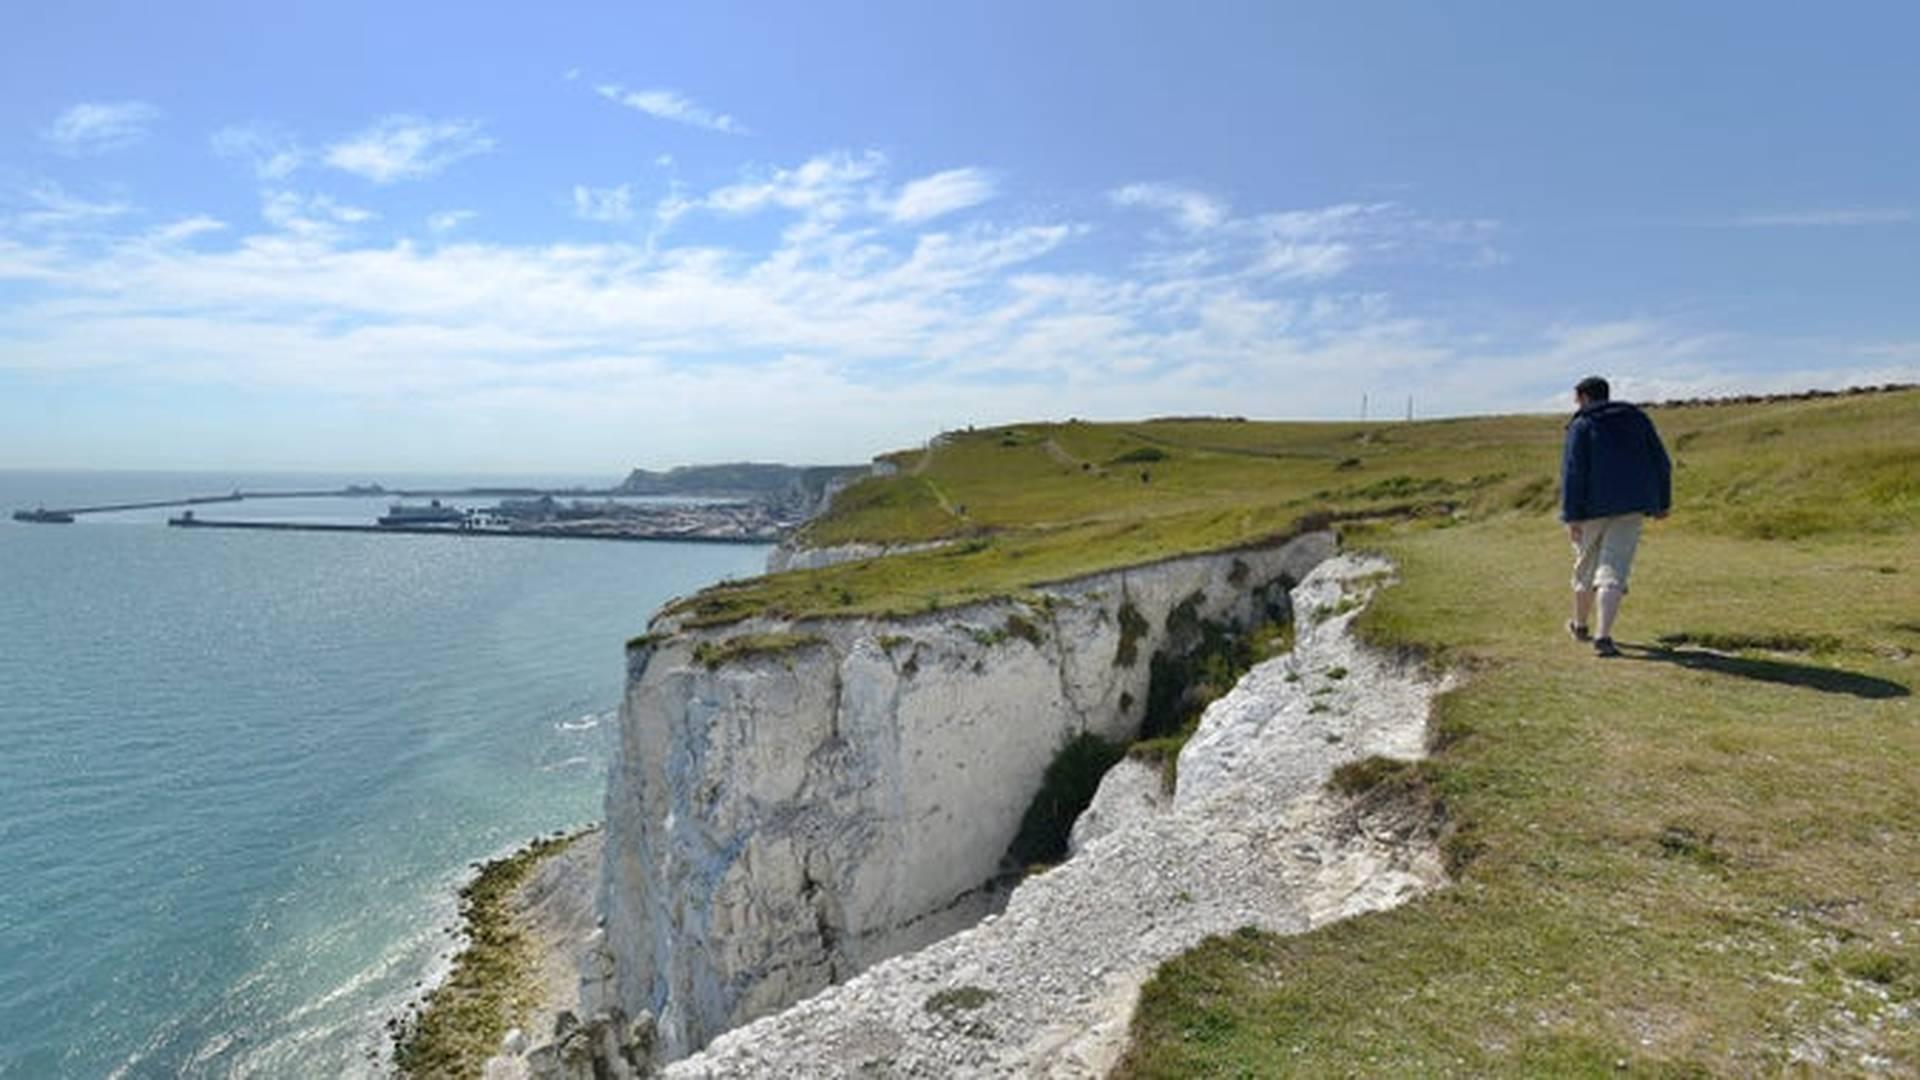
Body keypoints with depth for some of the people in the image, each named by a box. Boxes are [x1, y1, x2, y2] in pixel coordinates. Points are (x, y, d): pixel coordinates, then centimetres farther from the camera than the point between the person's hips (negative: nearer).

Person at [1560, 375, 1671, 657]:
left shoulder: (1581, 426, -3)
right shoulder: (1637, 418, 12)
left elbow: (1573, 473, -12)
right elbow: (1661, 463, 12)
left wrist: (1571, 517, -13)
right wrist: (1662, 502, 19)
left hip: (1593, 508, -2)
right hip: (1631, 507, 2)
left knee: (1586, 567, 15)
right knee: (1613, 571, -4)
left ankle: (1580, 626, 33)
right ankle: (1602, 636, -17)